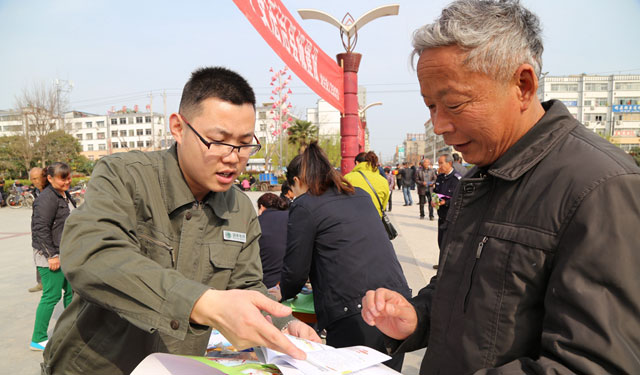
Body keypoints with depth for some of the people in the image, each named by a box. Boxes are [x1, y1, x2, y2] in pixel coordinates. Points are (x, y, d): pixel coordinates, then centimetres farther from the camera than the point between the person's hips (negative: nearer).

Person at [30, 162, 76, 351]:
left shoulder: (65, 196, 12)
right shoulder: (47, 198, -18)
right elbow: (41, 229, -21)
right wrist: (51, 255, -20)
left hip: (65, 254, 10)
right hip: (49, 256, -9)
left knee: (71, 290, 16)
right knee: (52, 295, -3)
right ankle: (38, 339, 11)